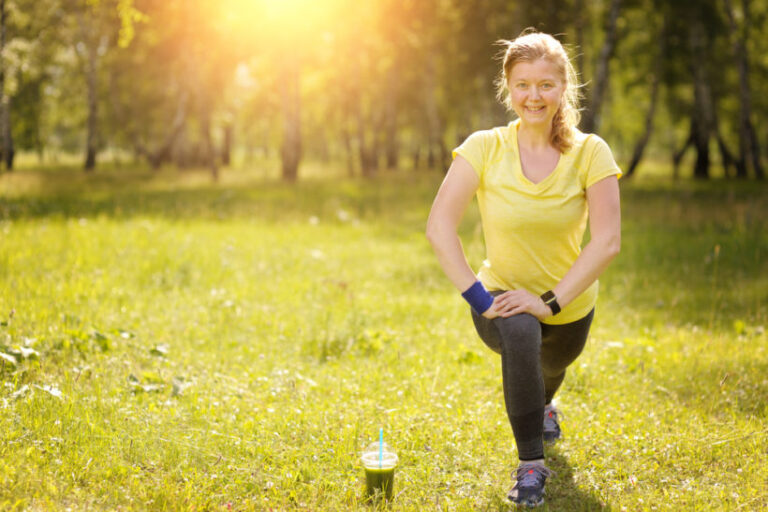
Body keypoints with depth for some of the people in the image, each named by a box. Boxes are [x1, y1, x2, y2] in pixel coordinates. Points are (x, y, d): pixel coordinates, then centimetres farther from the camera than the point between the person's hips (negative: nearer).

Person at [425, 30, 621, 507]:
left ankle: (544, 403, 67)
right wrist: (476, 296, -26)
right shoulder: (485, 147, -16)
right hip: (504, 297, -2)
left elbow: (607, 240, -19)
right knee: (520, 333, -34)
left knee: (550, 369, 26)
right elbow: (439, 226, -19)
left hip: (570, 302, 2)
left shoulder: (589, 152, -15)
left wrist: (550, 301, -25)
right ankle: (531, 463, -17)